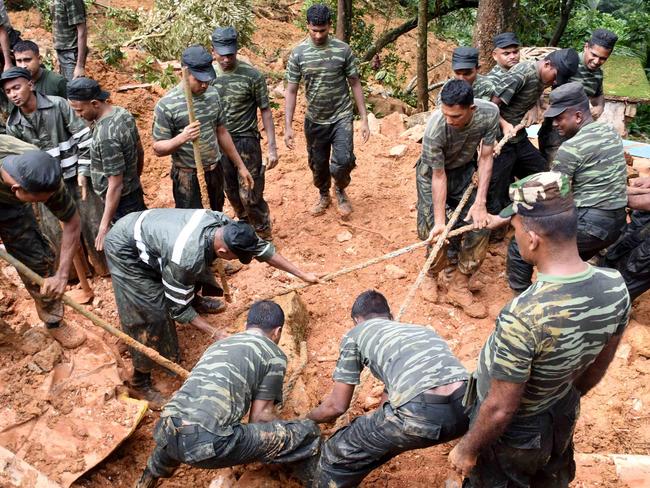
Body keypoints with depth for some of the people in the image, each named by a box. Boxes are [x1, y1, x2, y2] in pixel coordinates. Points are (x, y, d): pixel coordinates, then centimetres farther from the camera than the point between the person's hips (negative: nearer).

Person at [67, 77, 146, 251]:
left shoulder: (106, 136, -30)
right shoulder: (123, 113, -3)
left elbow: (116, 186, -27)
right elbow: (140, 152, 10)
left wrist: (104, 226, -21)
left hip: (121, 203, -9)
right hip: (135, 193, 9)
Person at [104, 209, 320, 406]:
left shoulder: (225, 225, -19)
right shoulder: (185, 259, -38)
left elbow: (263, 248, -7)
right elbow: (179, 309, -23)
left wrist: (303, 274, -3)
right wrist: (217, 334, -21)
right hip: (125, 250, -7)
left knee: (195, 270, 18)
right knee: (152, 316, -9)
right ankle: (140, 382, 6)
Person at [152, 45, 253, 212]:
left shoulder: (213, 94, 1)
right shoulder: (166, 105, -15)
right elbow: (158, 148, -11)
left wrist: (240, 166, 13)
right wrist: (182, 138, -30)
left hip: (215, 171, 5)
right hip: (187, 177, -5)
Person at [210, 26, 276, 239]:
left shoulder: (252, 76, -11)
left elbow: (265, 111, -6)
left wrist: (272, 148, -9)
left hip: (246, 141, -4)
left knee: (250, 195, -3)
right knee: (232, 193, 16)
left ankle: (264, 237, 17)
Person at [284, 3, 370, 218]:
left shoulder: (343, 50, -7)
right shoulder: (298, 53, -6)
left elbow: (355, 84, -1)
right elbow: (291, 91, -4)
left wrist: (364, 119, -5)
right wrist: (288, 126, -9)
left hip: (341, 117, -1)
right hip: (314, 120, 2)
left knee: (343, 161, -15)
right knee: (318, 164, 14)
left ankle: (340, 190, 18)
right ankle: (324, 195, 42)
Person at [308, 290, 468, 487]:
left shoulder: (355, 334, 20)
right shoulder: (420, 329, 35)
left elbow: (337, 406, 22)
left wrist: (307, 418, 42)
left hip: (421, 412, -6)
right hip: (464, 406, 6)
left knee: (337, 454, 16)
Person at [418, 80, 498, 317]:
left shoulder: (489, 113, -27)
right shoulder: (435, 129, -35)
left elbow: (485, 157, -17)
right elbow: (439, 176, -26)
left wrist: (480, 202, -22)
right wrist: (439, 221, -27)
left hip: (464, 170, 3)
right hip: (434, 172, -3)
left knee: (480, 225, -7)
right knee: (435, 232, -10)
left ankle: (458, 287, 6)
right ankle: (432, 275, 22)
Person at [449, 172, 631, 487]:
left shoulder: (523, 316, -41)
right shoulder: (615, 286, -19)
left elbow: (500, 410, -28)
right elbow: (598, 366, -1)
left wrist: (467, 449, -10)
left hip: (514, 432, -6)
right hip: (563, 414, 6)